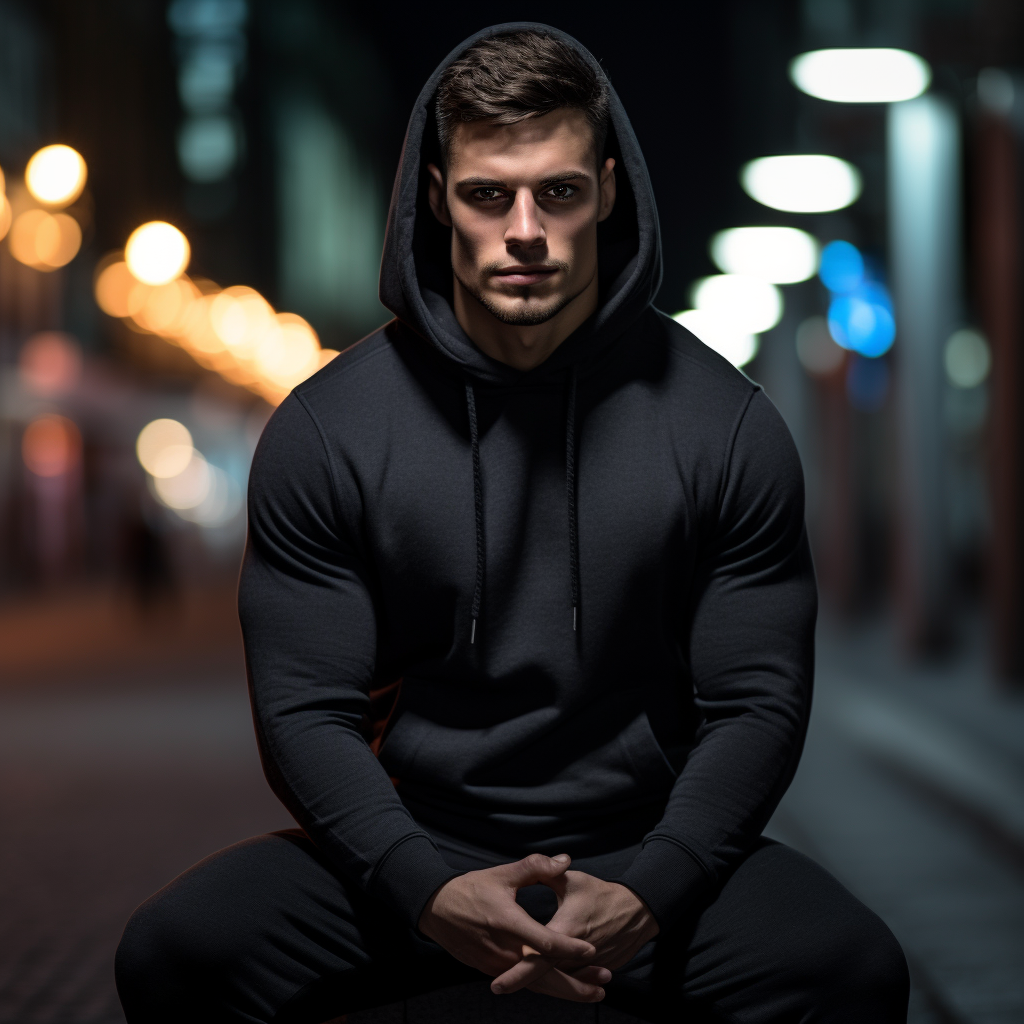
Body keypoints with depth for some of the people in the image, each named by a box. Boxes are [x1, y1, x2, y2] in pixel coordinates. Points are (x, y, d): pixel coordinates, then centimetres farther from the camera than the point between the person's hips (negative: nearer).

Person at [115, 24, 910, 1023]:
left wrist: (647, 895, -18)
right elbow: (305, 710, -3)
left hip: (646, 853, 0)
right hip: (405, 849, 1)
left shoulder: (725, 424, -2)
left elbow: (757, 705, -2)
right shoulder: (324, 427, -2)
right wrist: (429, 892, -19)